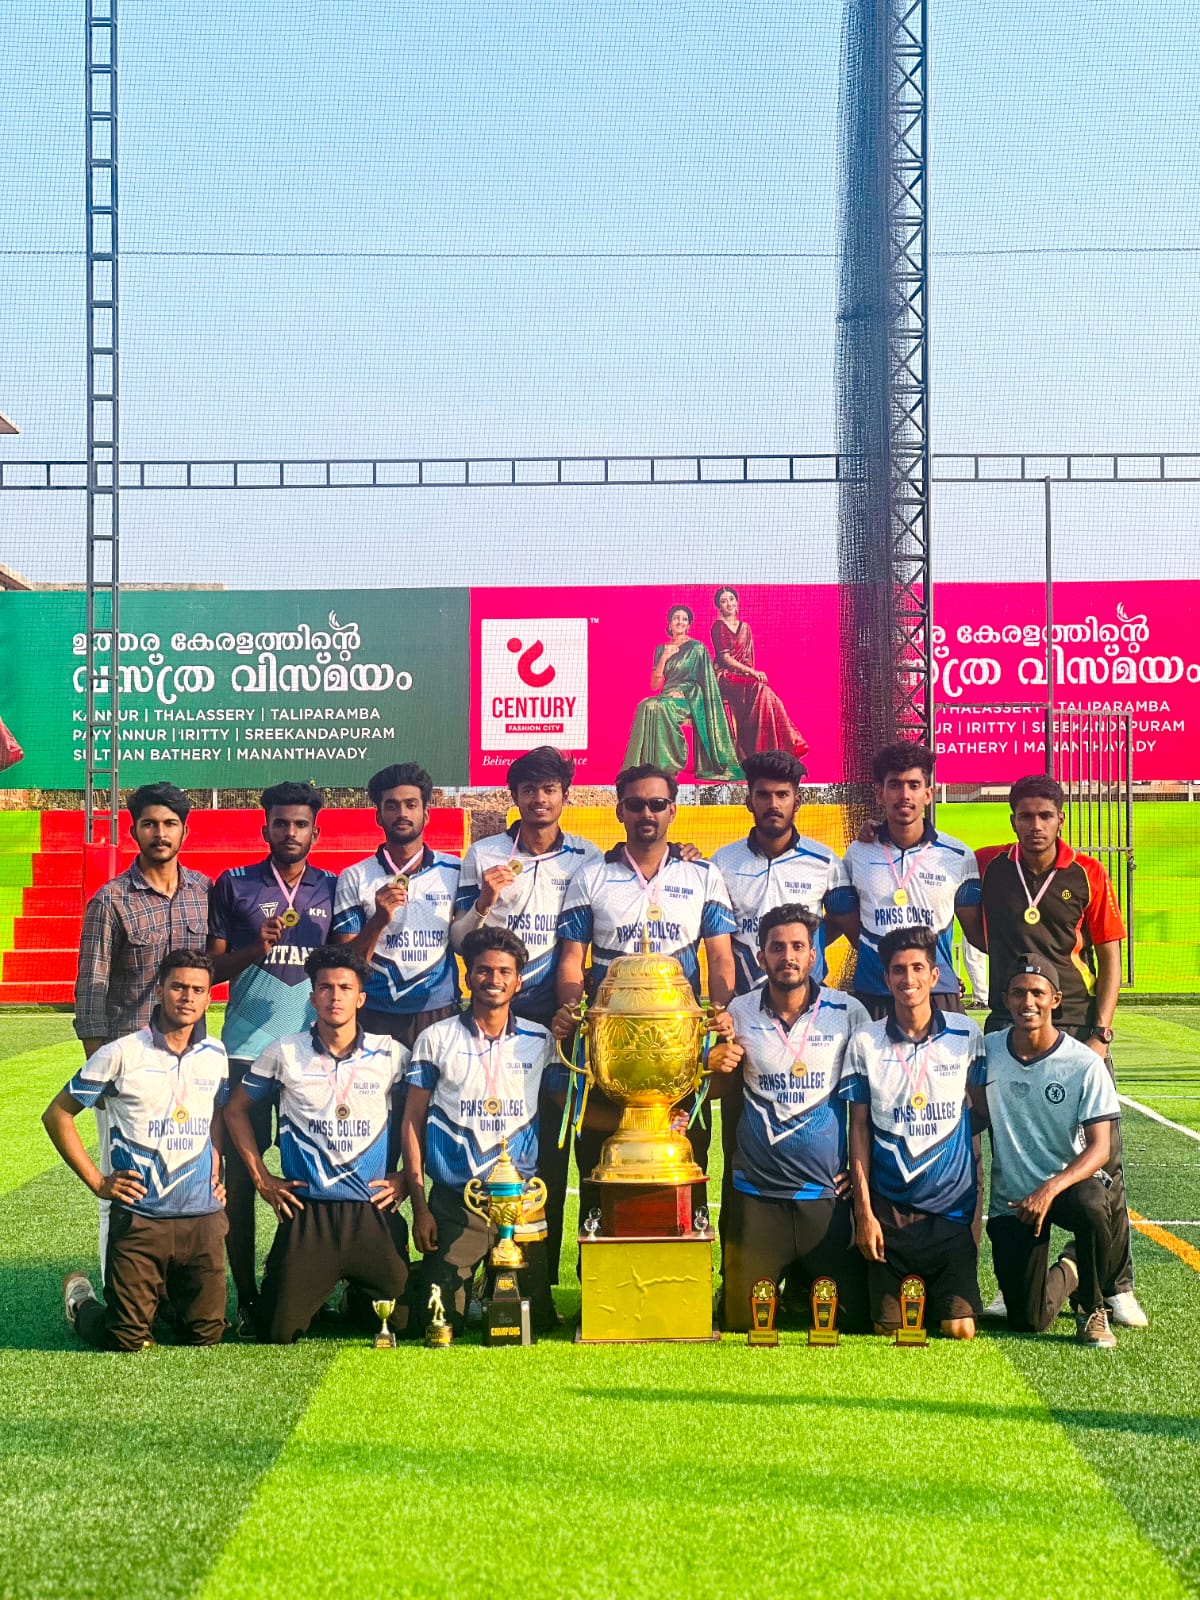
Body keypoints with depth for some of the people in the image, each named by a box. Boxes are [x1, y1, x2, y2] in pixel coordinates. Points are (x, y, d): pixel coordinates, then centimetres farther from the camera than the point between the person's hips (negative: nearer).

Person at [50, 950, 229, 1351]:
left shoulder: (215, 1055, 7)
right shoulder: (121, 1054, -7)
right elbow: (57, 1114, -1)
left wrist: (216, 1165, 11)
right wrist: (96, 1181, -5)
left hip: (202, 1217, 4)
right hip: (138, 1218, -4)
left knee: (206, 1337, 6)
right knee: (128, 1342, 0)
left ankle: (164, 1297, 37)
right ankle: (80, 1300, 31)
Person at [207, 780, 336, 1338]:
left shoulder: (333, 889, 11)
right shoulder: (234, 886, 6)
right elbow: (211, 967, 5)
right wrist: (256, 948, -13)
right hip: (246, 1049, -1)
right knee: (239, 1173, -3)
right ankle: (245, 1297, 5)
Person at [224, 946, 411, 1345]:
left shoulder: (391, 1054, 2)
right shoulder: (285, 1053, 1)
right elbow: (236, 1110, 14)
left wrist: (407, 1177, 5)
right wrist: (261, 1178, 8)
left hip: (374, 1212, 0)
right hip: (306, 1211, 0)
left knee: (400, 1323, -3)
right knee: (278, 1333, -5)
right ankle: (319, 1299, 29)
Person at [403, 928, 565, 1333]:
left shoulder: (540, 1042, 6)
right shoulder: (436, 1039, 3)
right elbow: (412, 1122, 4)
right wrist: (419, 1206, -2)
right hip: (454, 1202, -1)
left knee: (537, 1322, 3)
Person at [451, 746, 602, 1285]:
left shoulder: (587, 859, 6)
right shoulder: (483, 855, 5)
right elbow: (458, 940, 3)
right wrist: (484, 902, -11)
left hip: (556, 1019, 0)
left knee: (551, 1148, 0)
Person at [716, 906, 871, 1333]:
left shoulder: (848, 1013, -2)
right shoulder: (740, 1013, 3)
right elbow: (716, 1090, 14)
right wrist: (718, 1064, -8)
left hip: (827, 1193, -1)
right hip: (756, 1193, 1)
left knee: (854, 1321, 2)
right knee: (741, 1322, 2)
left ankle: (804, 1285, 32)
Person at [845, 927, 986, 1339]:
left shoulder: (966, 1036, 0)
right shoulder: (865, 1043, -2)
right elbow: (859, 1128, 3)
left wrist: (979, 1200, 4)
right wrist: (863, 1210, -2)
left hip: (952, 1208, 0)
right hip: (889, 1208, 0)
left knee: (960, 1328, -8)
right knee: (889, 1328, -1)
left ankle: (935, 1294, 25)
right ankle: (909, 1290, 31)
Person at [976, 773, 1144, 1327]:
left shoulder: (1088, 875, 0)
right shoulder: (988, 867, 4)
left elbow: (1110, 959, 2)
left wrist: (1100, 1032, -6)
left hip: (1077, 1026, -1)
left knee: (1102, 1157, -3)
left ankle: (1118, 1287, 4)